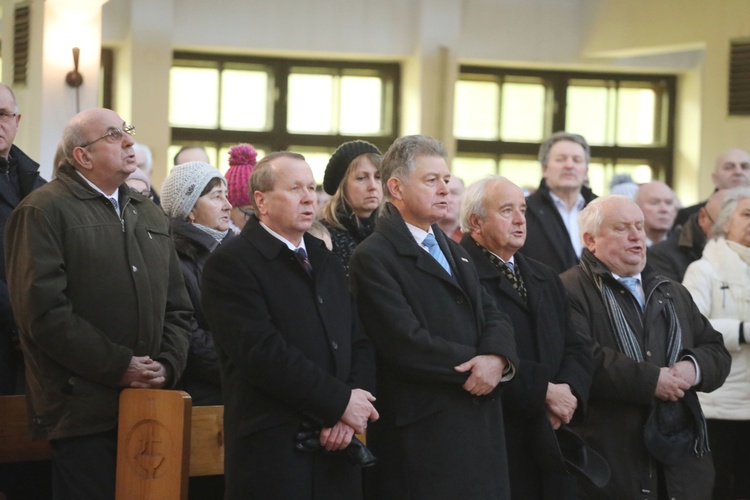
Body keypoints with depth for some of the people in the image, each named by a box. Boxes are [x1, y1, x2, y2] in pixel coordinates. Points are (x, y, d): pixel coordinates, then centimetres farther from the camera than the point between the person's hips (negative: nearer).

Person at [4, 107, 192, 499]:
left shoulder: (151, 216, 19)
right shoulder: (43, 211, -5)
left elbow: (177, 307, 18)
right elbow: (44, 311, -15)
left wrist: (168, 365, 0)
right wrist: (118, 367, -14)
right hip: (84, 412, -6)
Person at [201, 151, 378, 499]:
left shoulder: (328, 264, 19)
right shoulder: (231, 264, -5)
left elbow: (360, 344, 12)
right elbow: (263, 351, -16)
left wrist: (350, 416, -6)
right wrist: (340, 401, -14)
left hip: (338, 449, 6)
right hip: (272, 453, -6)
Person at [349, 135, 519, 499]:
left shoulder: (454, 252, 21)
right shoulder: (374, 258, -8)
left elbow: (493, 317, 12)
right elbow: (406, 343, -17)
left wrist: (497, 358, -10)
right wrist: (474, 366, -10)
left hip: (480, 425, 8)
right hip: (422, 431, -8)